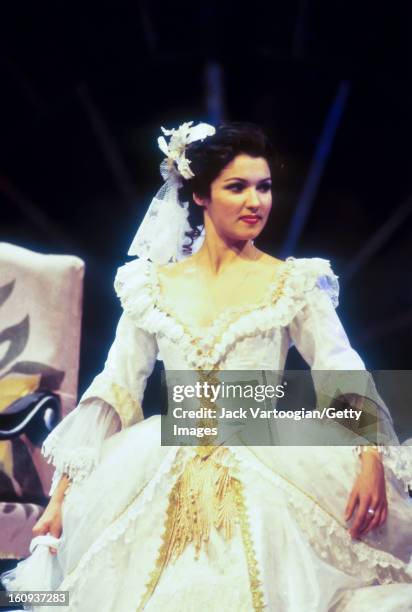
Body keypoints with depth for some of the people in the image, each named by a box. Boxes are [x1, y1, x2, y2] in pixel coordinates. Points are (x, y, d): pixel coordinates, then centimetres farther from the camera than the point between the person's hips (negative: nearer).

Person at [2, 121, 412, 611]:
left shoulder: (295, 282, 3)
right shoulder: (153, 285, 7)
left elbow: (343, 375, -4)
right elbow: (113, 389, 6)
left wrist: (371, 457, -22)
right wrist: (60, 496, 4)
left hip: (268, 476, -1)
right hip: (163, 486, 2)